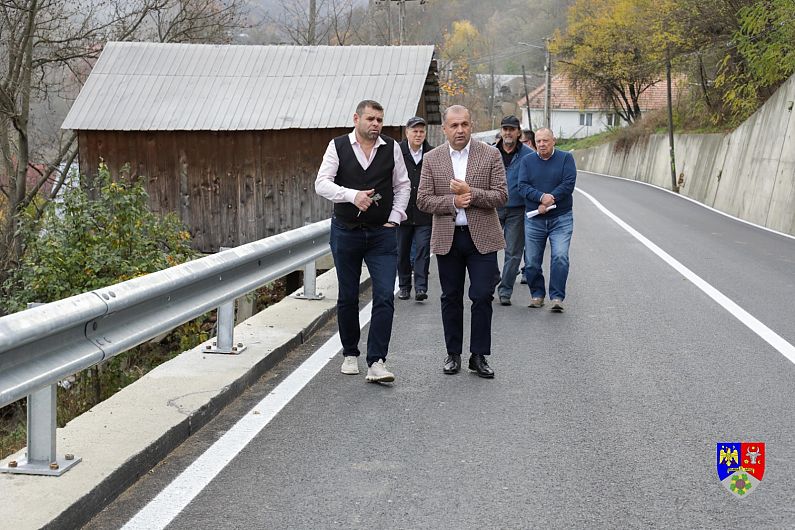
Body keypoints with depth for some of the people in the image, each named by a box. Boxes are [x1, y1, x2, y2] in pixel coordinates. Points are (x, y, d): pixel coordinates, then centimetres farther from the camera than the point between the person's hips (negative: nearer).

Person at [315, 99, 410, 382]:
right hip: (346, 231, 0)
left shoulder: (392, 148, 3)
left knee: (385, 297, -10)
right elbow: (322, 183, -10)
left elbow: (403, 186, 11)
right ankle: (350, 354, 27)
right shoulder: (338, 146, -1)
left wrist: (394, 219, 1)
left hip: (382, 233, 0)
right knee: (347, 297, 11)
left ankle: (376, 362, -9)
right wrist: (352, 195, -26)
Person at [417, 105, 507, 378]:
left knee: (482, 296, -4)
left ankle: (479, 356, 8)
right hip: (447, 238, 2)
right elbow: (423, 200, 0)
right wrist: (453, 202, -14)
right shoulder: (432, 159, 3)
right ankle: (453, 354, 21)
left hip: (481, 237, -1)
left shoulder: (490, 155, 0)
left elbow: (501, 195, -5)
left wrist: (471, 193, -18)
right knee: (451, 298, 9)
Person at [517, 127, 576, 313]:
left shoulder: (566, 158, 3)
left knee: (560, 257, -15)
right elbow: (523, 186, -3)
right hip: (534, 220, 2)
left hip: (561, 218, -2)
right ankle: (537, 294, 23)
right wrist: (542, 197, -20)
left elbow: (568, 184, -7)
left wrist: (550, 201, -15)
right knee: (532, 262, 5)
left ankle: (557, 297, -8)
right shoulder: (527, 161, 8)